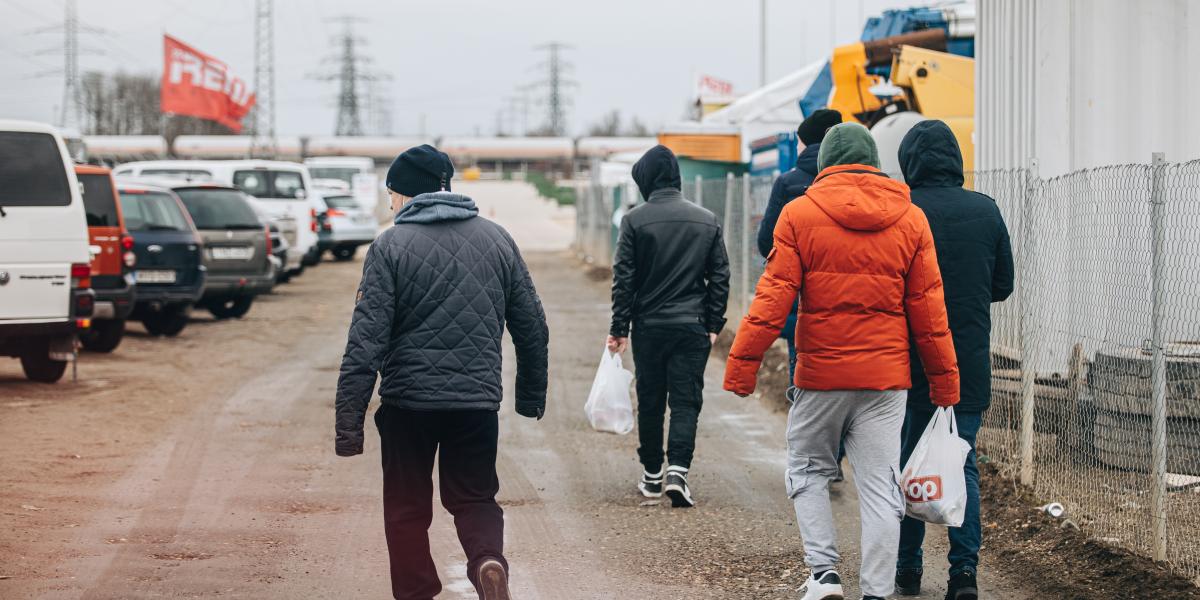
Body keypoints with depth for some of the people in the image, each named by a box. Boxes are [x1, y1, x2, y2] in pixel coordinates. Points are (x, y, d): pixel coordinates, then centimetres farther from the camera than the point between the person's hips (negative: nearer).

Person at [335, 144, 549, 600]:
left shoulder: (391, 246, -8)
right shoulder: (497, 239, 5)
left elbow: (366, 341, -13)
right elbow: (533, 328, 10)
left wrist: (349, 422, -11)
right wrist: (531, 396, 23)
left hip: (408, 401, -3)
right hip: (478, 401, 3)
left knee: (406, 509, 14)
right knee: (475, 498, 16)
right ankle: (489, 561, -12)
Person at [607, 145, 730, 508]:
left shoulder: (635, 221, -5)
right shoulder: (707, 221, 4)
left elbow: (623, 278, -5)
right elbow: (720, 277, 5)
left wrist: (619, 328, -1)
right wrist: (714, 325, 11)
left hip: (649, 326, -1)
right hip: (693, 327, 1)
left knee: (650, 402, 10)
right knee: (686, 401, 0)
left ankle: (652, 475, 18)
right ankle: (677, 471, -15)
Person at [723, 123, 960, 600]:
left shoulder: (800, 214, -3)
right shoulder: (911, 219, 4)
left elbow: (773, 297, -7)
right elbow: (927, 308, 5)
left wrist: (742, 363, -4)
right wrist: (944, 379, 10)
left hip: (820, 373, -2)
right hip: (886, 378, 2)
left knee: (808, 471, 16)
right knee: (879, 485, 4)